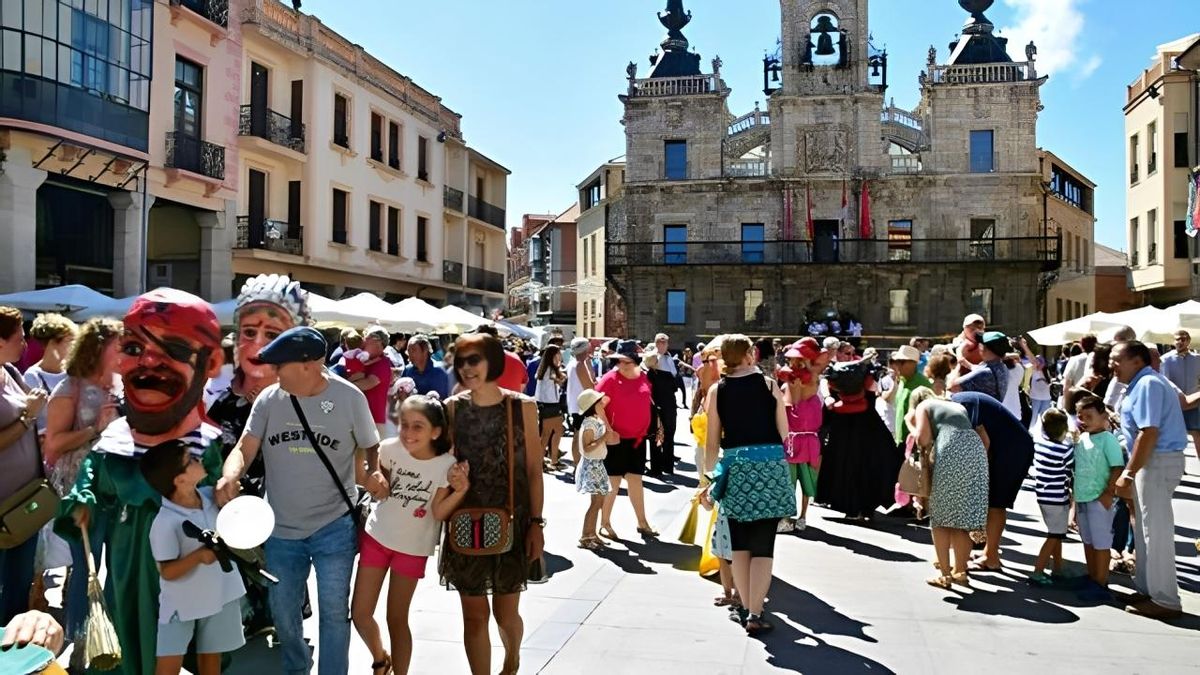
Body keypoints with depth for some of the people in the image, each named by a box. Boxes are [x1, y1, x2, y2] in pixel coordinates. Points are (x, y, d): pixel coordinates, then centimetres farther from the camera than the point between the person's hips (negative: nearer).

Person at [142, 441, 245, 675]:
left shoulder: (210, 496, -8)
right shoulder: (165, 522, -24)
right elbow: (167, 572, -20)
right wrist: (198, 556, -35)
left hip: (220, 593, 5)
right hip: (182, 602, -5)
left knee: (211, 655, 20)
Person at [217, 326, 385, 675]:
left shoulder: (349, 397, -11)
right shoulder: (269, 399, -6)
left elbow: (370, 447, 1)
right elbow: (245, 448, -8)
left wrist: (375, 474, -20)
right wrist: (230, 476, -30)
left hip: (334, 527, -3)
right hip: (281, 529, 3)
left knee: (334, 611, 6)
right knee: (283, 612, 19)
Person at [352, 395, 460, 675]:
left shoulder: (447, 464, -17)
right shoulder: (389, 449, -12)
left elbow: (439, 512, -15)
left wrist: (461, 490, -29)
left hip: (413, 547, -2)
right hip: (376, 537, 3)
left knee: (397, 619, 6)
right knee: (359, 614, 7)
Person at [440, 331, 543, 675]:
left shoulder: (522, 406, -5)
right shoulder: (452, 408, -1)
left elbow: (534, 469, -2)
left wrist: (536, 523, -6)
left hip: (512, 522, -1)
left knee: (505, 611, 11)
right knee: (474, 614, 5)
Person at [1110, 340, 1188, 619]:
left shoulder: (1148, 384, -16)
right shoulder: (1142, 384, 15)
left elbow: (1148, 433, -23)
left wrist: (1128, 474, -21)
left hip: (1158, 462, -10)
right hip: (1153, 460, 10)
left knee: (1156, 531, -4)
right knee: (1145, 529, 16)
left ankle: (1165, 601, 5)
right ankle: (1147, 589, 26)